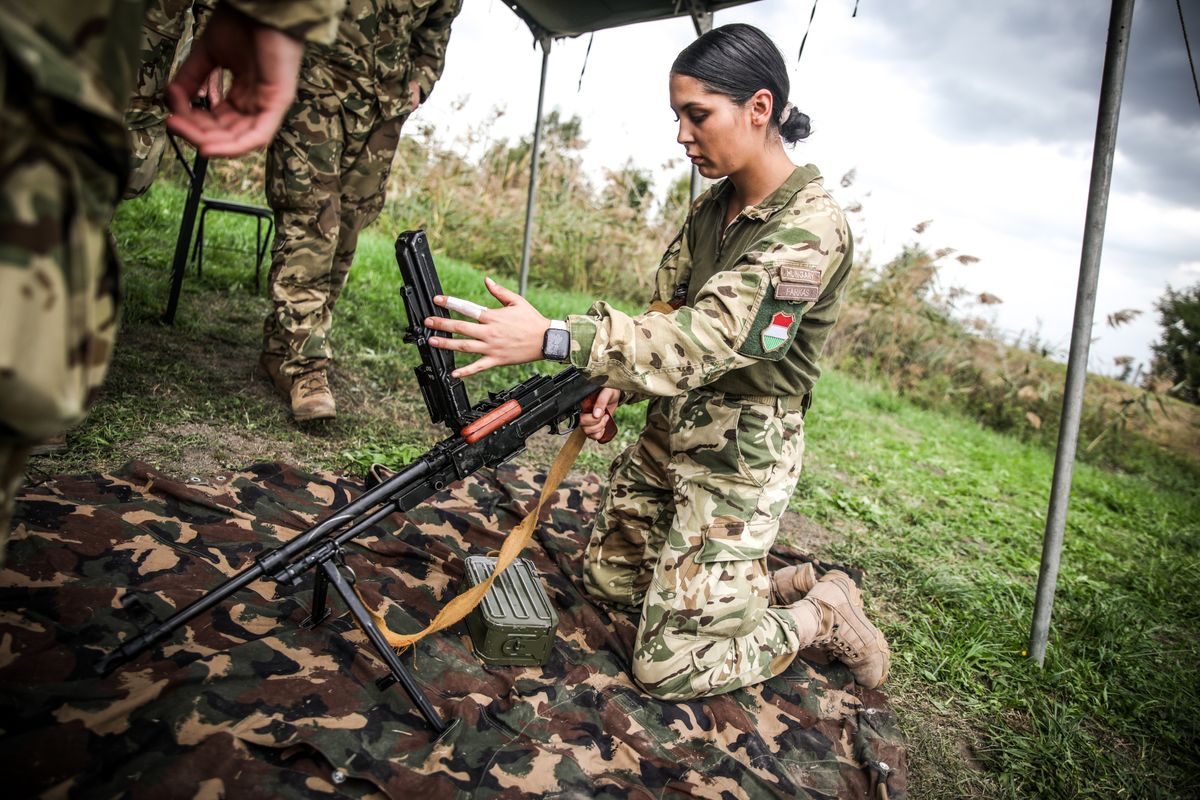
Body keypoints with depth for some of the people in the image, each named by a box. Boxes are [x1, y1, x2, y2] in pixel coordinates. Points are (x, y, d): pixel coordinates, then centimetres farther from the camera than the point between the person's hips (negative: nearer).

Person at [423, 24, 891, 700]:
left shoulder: (811, 228, -22)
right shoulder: (714, 205, 5)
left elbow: (710, 336, -34)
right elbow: (669, 312, 8)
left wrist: (551, 339, -44)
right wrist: (616, 385, -12)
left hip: (738, 460, -8)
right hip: (670, 434, 8)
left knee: (667, 667, -3)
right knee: (607, 578, 21)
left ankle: (822, 615, 20)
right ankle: (769, 581, 31)